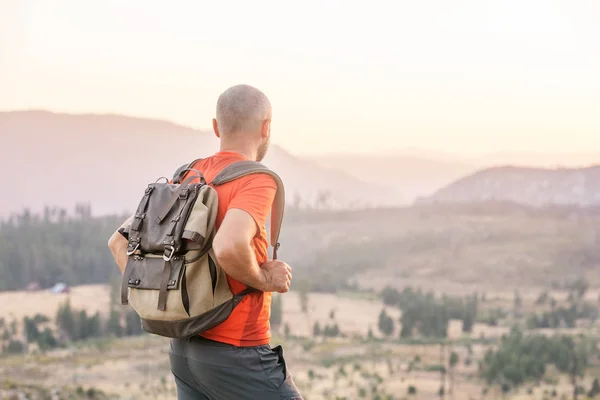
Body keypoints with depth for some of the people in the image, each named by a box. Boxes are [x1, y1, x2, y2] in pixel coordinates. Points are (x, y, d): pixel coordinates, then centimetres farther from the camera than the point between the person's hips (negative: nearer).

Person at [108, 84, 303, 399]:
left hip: (187, 349, 8)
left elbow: (120, 241, 12)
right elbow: (228, 247, -35)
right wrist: (263, 279, -15)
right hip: (237, 357, -8)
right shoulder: (256, 181, -16)